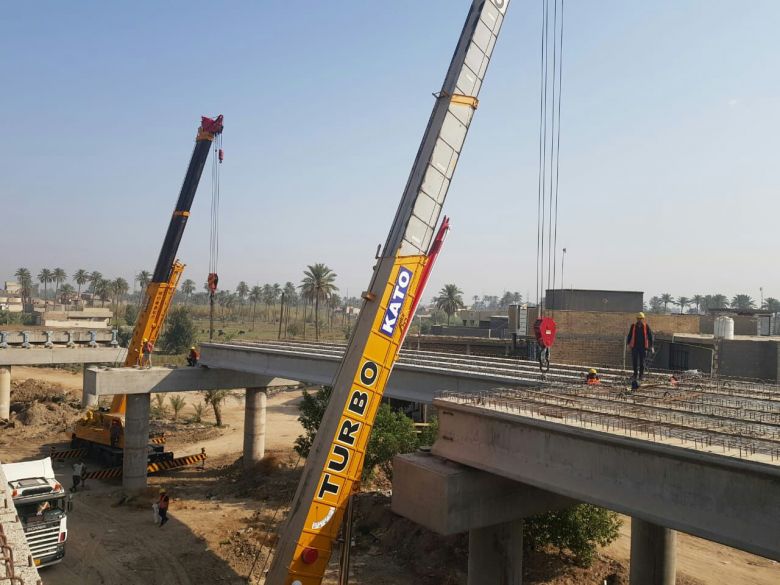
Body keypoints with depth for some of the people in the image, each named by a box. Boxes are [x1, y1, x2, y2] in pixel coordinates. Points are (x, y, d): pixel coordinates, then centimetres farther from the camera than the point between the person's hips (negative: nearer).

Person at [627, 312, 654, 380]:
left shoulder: (646, 326, 0)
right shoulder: (633, 326, 3)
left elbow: (650, 336, 1)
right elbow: (629, 335, 8)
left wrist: (651, 346, -5)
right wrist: (628, 343, 2)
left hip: (643, 347, -1)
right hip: (634, 347, 1)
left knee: (642, 362, 3)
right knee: (634, 361, 1)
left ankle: (641, 375, 11)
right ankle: (635, 374, 14)